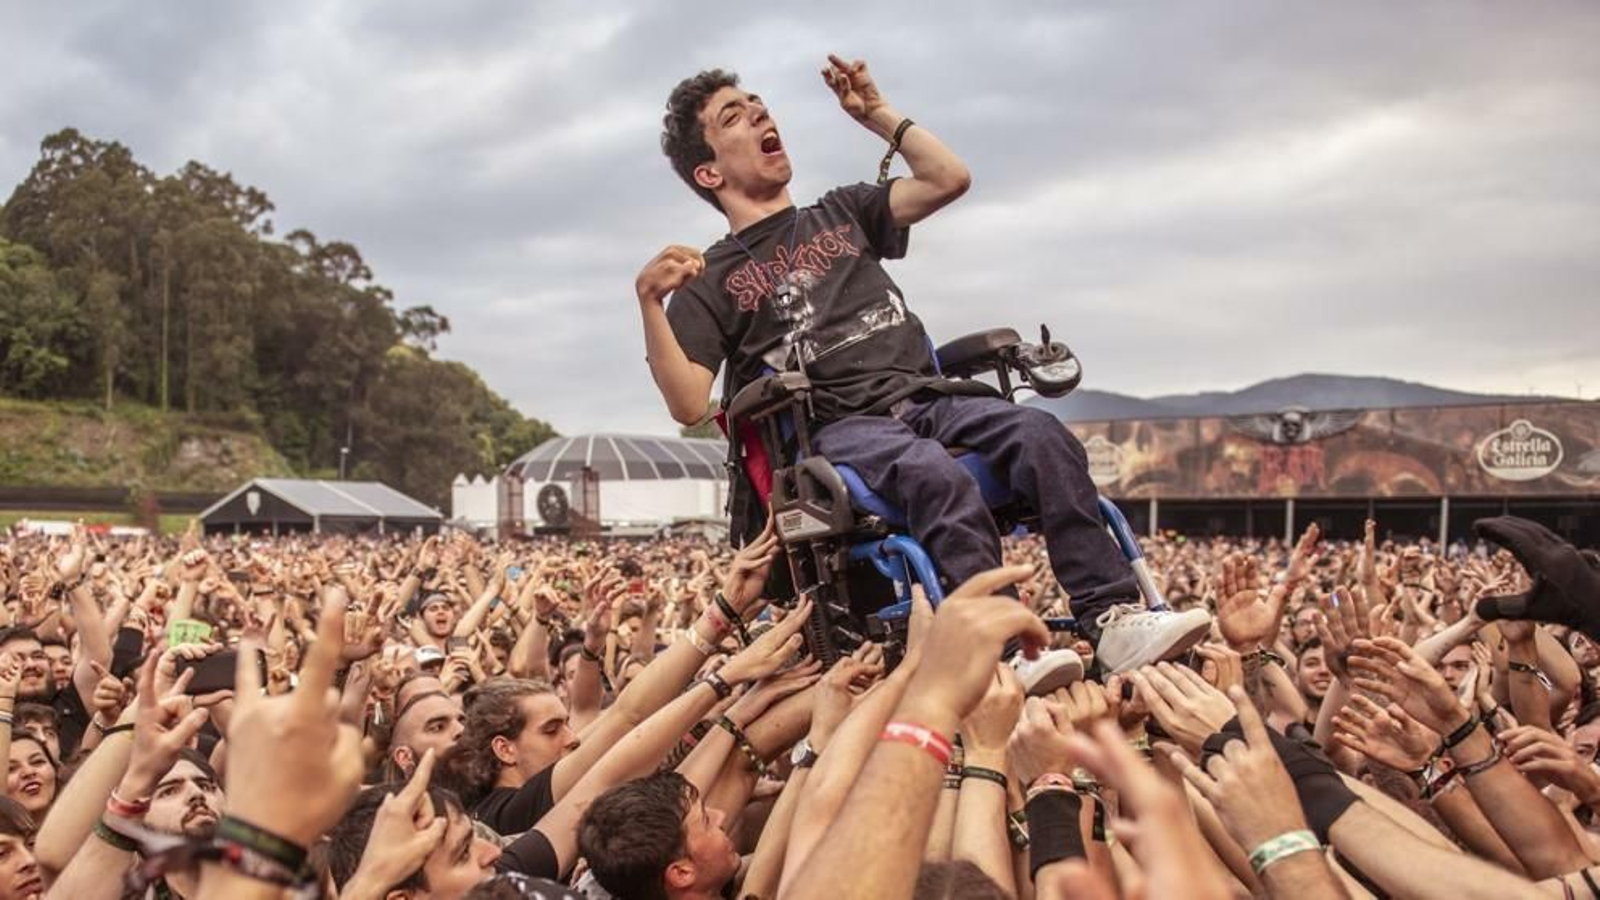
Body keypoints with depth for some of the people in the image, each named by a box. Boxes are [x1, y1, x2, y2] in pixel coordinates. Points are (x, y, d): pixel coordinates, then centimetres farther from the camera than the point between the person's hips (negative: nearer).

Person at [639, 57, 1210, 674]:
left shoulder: (841, 214, 25)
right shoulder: (711, 281, 10)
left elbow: (949, 179, 15)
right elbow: (689, 406, -3)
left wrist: (877, 114, 19)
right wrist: (649, 301, -16)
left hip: (926, 396, 4)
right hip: (836, 428, -4)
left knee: (1040, 435, -26)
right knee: (937, 476, -37)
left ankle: (1114, 621, -33)